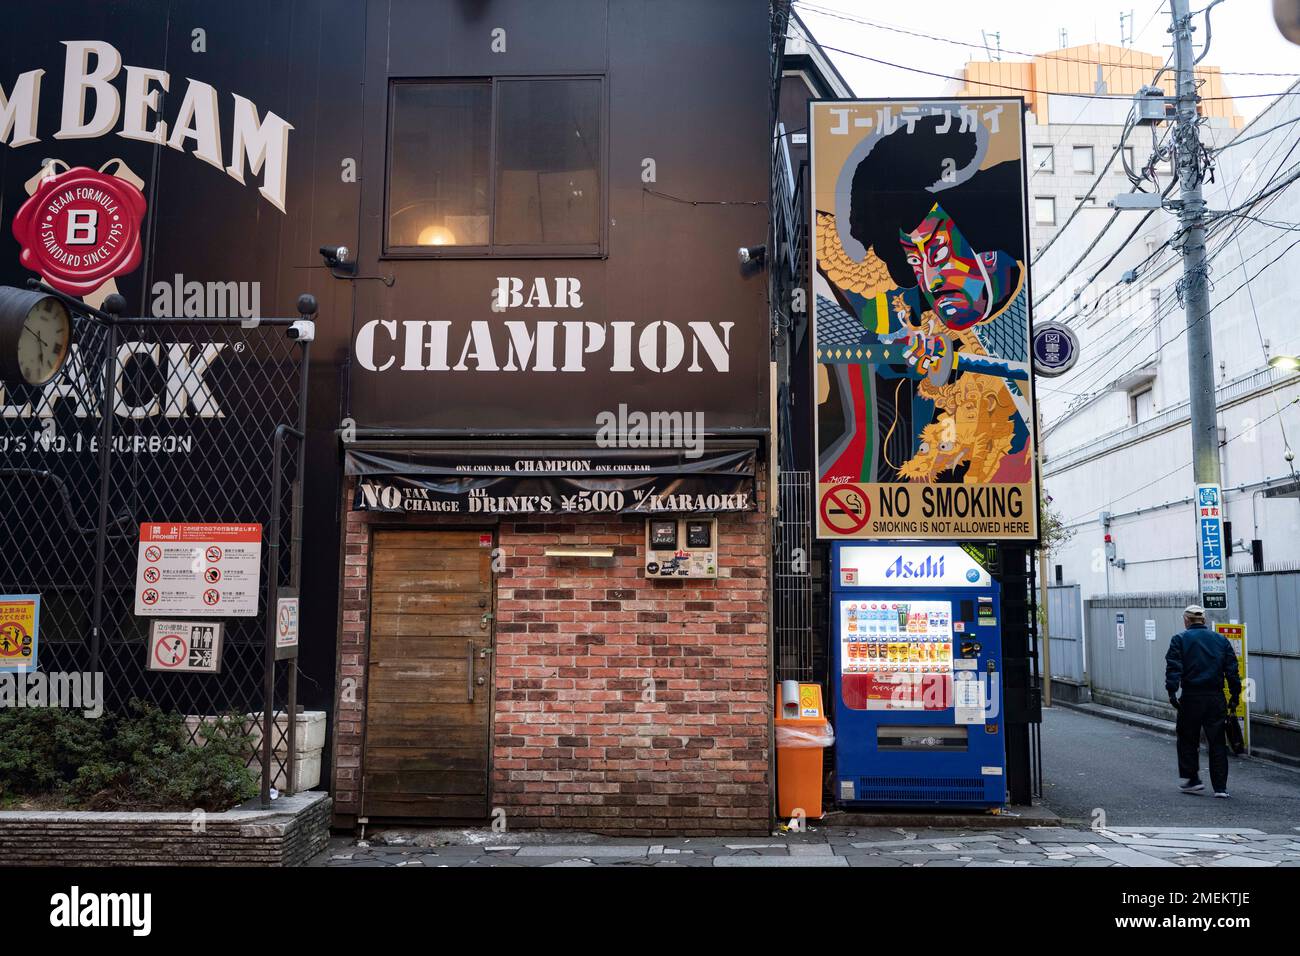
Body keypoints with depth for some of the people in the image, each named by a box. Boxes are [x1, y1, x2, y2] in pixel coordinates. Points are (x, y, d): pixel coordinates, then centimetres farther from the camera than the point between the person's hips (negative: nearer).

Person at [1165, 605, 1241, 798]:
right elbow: (1232, 670, 8)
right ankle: (1220, 787, 6)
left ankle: (1190, 779, 12)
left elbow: (1173, 668, -10)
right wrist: (1235, 696, 11)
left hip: (1191, 698, -3)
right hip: (1216, 698, 3)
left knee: (1188, 740, 11)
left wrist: (1172, 692, -13)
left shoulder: (1180, 639, 0)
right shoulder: (1221, 640, 10)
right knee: (1217, 742, 6)